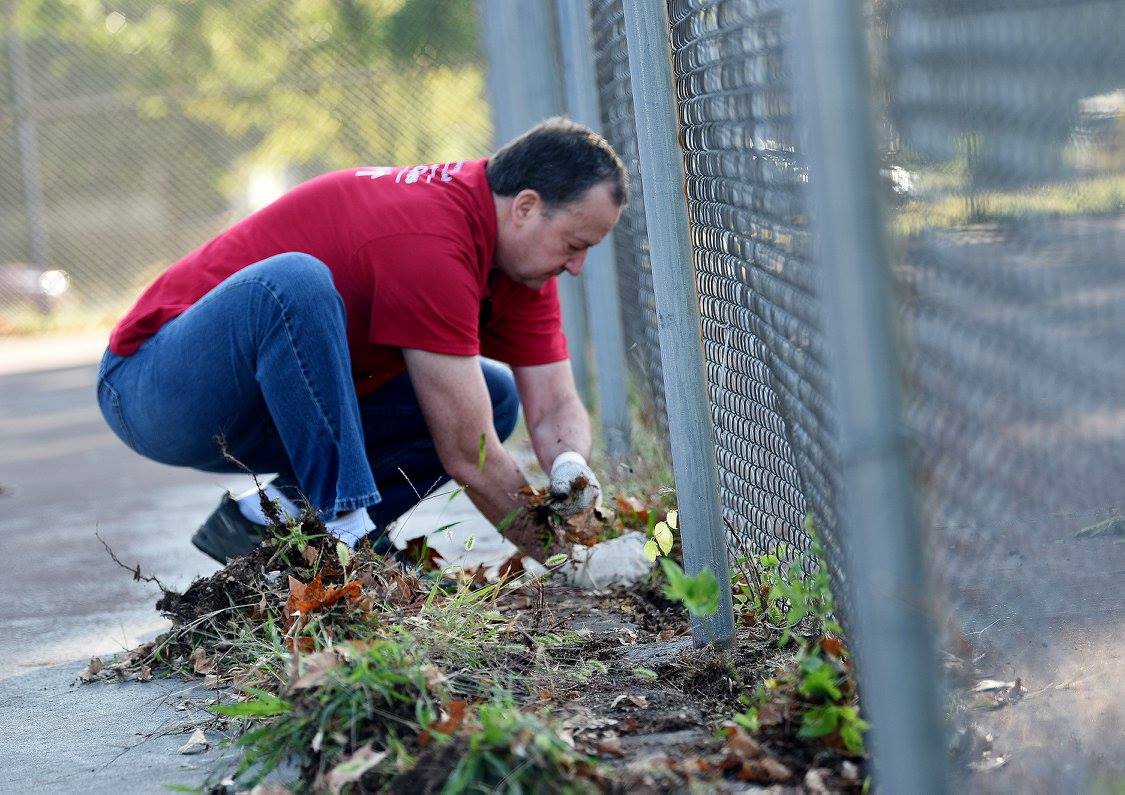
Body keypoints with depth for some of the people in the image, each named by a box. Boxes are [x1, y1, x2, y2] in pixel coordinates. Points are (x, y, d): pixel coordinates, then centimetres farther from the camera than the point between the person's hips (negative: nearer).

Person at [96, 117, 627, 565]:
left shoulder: (520, 250, 0)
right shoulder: (433, 246, -29)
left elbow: (556, 406, 0)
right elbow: (467, 454, -26)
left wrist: (570, 468, -22)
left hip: (270, 399, 9)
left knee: (494, 398, 5)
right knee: (295, 282, -38)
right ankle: (344, 529, -26)